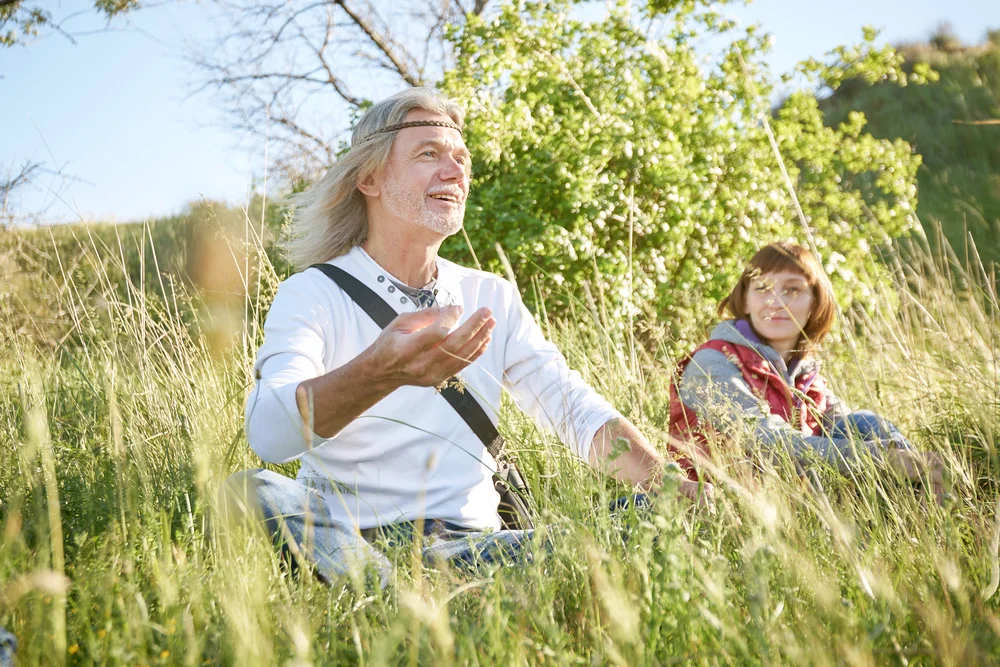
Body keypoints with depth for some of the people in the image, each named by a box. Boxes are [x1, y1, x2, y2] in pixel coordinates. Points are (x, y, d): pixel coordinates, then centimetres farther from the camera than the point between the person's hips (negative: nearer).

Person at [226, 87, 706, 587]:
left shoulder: (493, 298, 15)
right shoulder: (311, 294, -2)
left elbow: (577, 410, 7)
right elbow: (268, 432, -21)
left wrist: (668, 486, -14)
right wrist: (379, 374, -43)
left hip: (472, 545, 4)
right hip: (351, 542, -3)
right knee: (254, 493, -34)